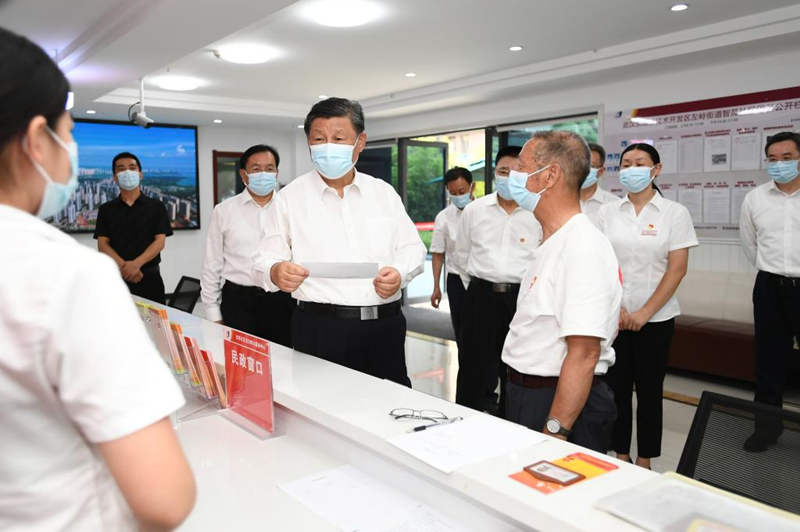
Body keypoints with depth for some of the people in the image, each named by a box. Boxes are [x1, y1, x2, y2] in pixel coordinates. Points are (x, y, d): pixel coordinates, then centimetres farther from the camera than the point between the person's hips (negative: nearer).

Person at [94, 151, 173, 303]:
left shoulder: (156, 207, 5)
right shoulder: (106, 209, 9)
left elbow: (160, 242, -3)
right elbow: (103, 244, 1)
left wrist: (136, 264, -19)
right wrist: (124, 266, -17)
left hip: (149, 277, -1)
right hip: (116, 277, 1)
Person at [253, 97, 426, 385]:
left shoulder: (384, 193, 10)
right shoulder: (290, 197, 4)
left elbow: (412, 248, 11)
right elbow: (265, 260, 1)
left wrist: (400, 273, -10)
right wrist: (276, 272, -22)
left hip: (384, 325, 2)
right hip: (319, 328, -2)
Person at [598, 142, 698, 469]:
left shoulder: (675, 213, -2)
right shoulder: (607, 212, 4)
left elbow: (677, 269, -6)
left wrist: (645, 313, -11)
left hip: (655, 318, -2)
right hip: (613, 316, 2)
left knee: (649, 389, 7)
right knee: (616, 387, 7)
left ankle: (644, 462, 21)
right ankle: (620, 456, 23)